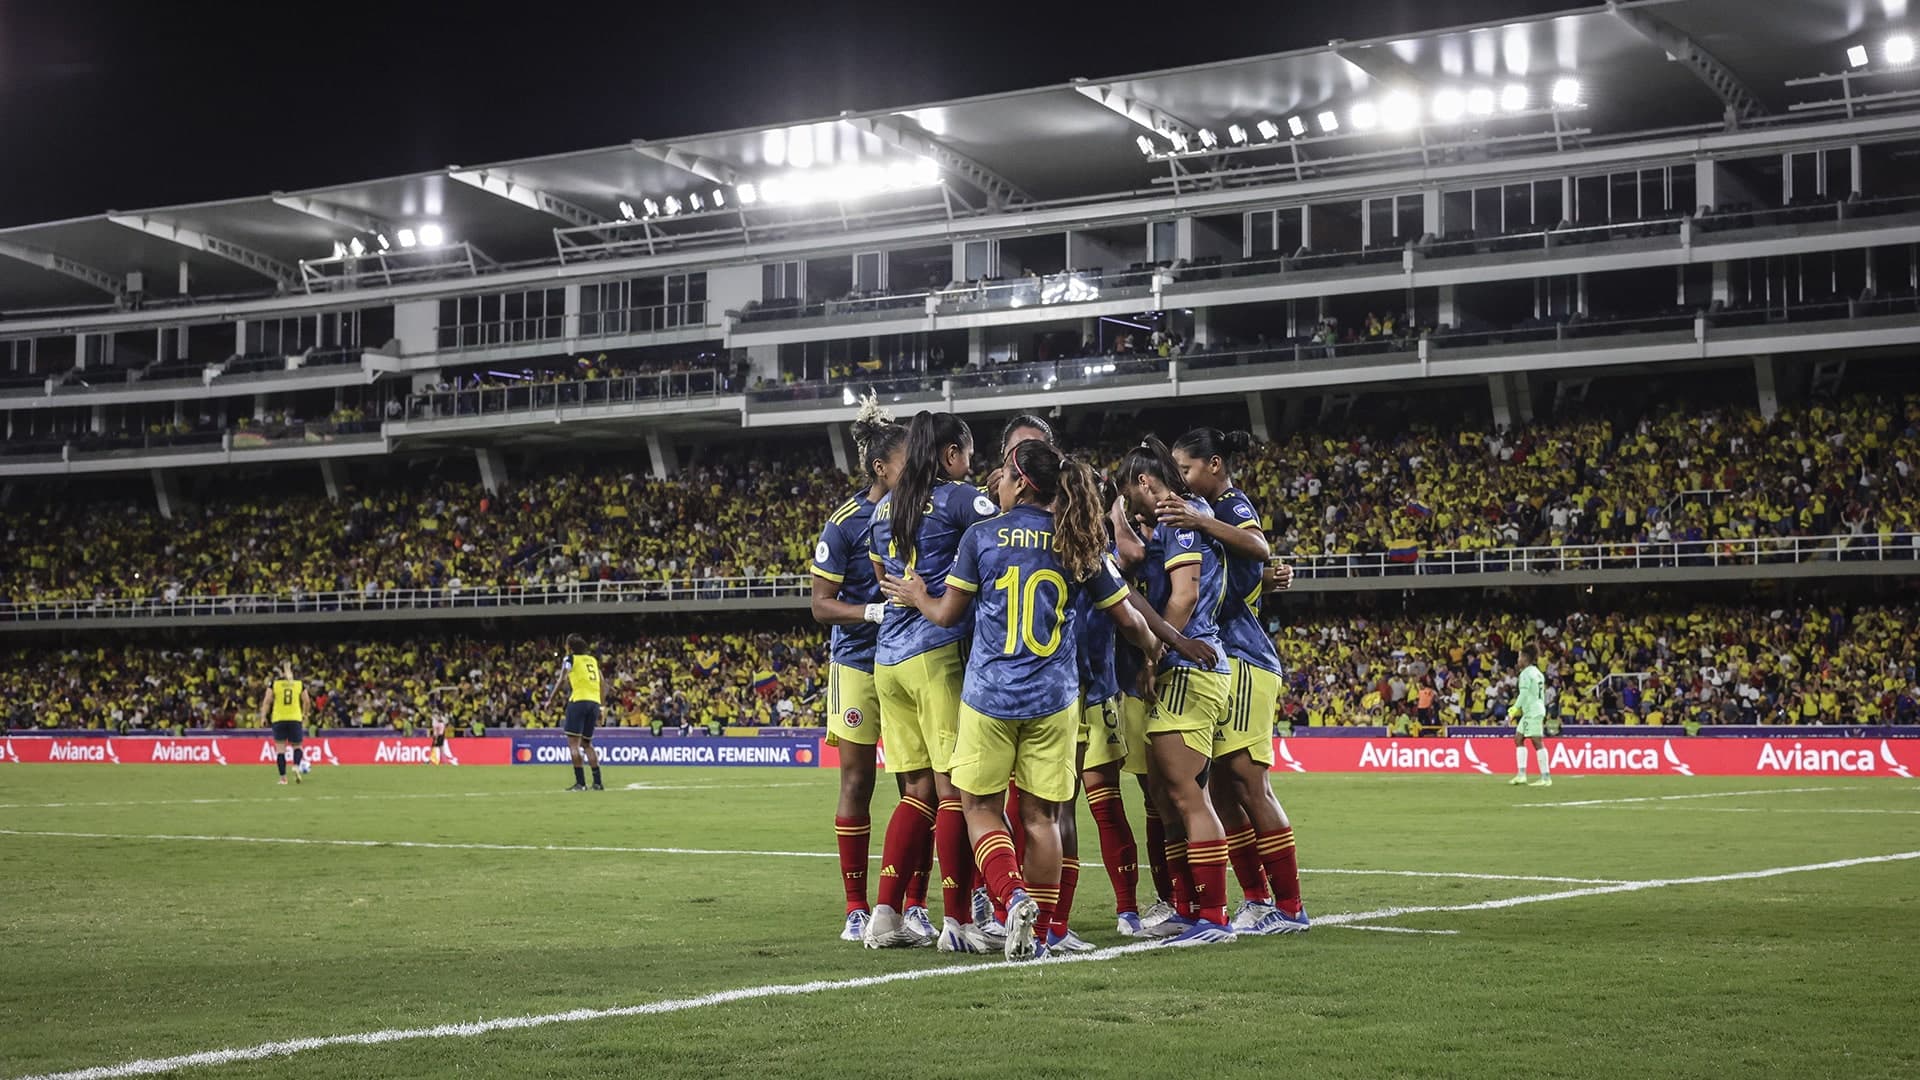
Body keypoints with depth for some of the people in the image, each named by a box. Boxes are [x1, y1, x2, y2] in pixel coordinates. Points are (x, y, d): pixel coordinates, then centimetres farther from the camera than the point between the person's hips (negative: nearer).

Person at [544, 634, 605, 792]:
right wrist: (600, 710, 22)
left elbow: (562, 679, -6)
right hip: (594, 702, 6)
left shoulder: (570, 659, 5)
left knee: (573, 742, -4)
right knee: (586, 743, 16)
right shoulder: (593, 660, 20)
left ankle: (580, 782, -12)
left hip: (578, 700, -6)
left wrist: (550, 700, -5)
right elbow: (601, 683, 18)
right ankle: (597, 782, 9)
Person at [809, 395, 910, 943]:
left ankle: (912, 904, 10)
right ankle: (856, 907, 8)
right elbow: (822, 606, -9)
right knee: (857, 780, 1)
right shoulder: (844, 524, -11)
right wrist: (874, 611, -23)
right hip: (858, 664, -4)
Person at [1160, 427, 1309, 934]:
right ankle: (1257, 898, 12)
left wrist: (1201, 523, -40)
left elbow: (1259, 547, -29)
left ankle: (1289, 907, -5)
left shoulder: (1233, 504, -8)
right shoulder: (1214, 509, 20)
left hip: (1242, 660, -9)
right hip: (1224, 660, 9)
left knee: (1249, 783, -9)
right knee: (1221, 786, 8)